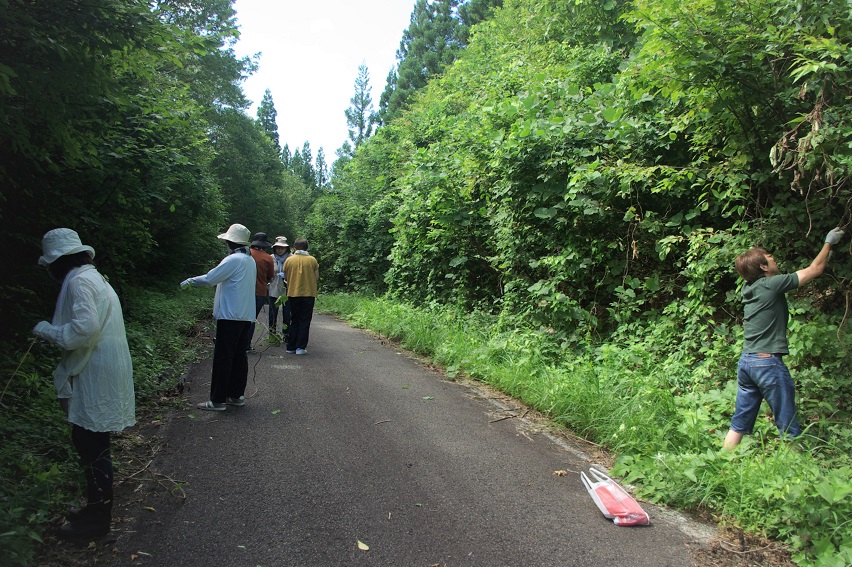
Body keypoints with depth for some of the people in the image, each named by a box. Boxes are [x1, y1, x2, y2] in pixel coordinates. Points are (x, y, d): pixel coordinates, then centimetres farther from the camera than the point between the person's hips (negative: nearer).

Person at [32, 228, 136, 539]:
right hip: (99, 373, 10)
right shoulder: (95, 277, 17)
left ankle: (97, 518, 12)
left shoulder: (79, 281, -14)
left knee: (91, 446, 0)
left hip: (94, 378, -10)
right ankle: (98, 505, 31)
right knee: (92, 443, 18)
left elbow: (86, 326, -27)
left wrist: (49, 331, -12)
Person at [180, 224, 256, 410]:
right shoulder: (250, 260, 12)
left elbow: (209, 278, -13)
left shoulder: (233, 260, -15)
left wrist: (189, 281, 3)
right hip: (246, 316, 9)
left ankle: (218, 400, 3)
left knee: (223, 358, -2)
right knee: (239, 356, 12)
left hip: (230, 316, -8)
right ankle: (237, 395, 19)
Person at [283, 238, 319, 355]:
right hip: (309, 294, -2)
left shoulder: (289, 260, -1)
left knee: (294, 321, 13)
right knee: (305, 322, 5)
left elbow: (286, 277, 4)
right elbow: (317, 278, 0)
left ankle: (291, 347, 14)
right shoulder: (312, 260, -3)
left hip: (293, 294, 2)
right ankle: (301, 347, 3)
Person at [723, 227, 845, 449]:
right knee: (789, 429, 3)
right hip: (768, 362, -7)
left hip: (746, 360, 7)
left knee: (739, 425, 10)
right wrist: (829, 242, 18)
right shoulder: (772, 284, -10)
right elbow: (814, 269, 1)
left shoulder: (749, 288, 10)